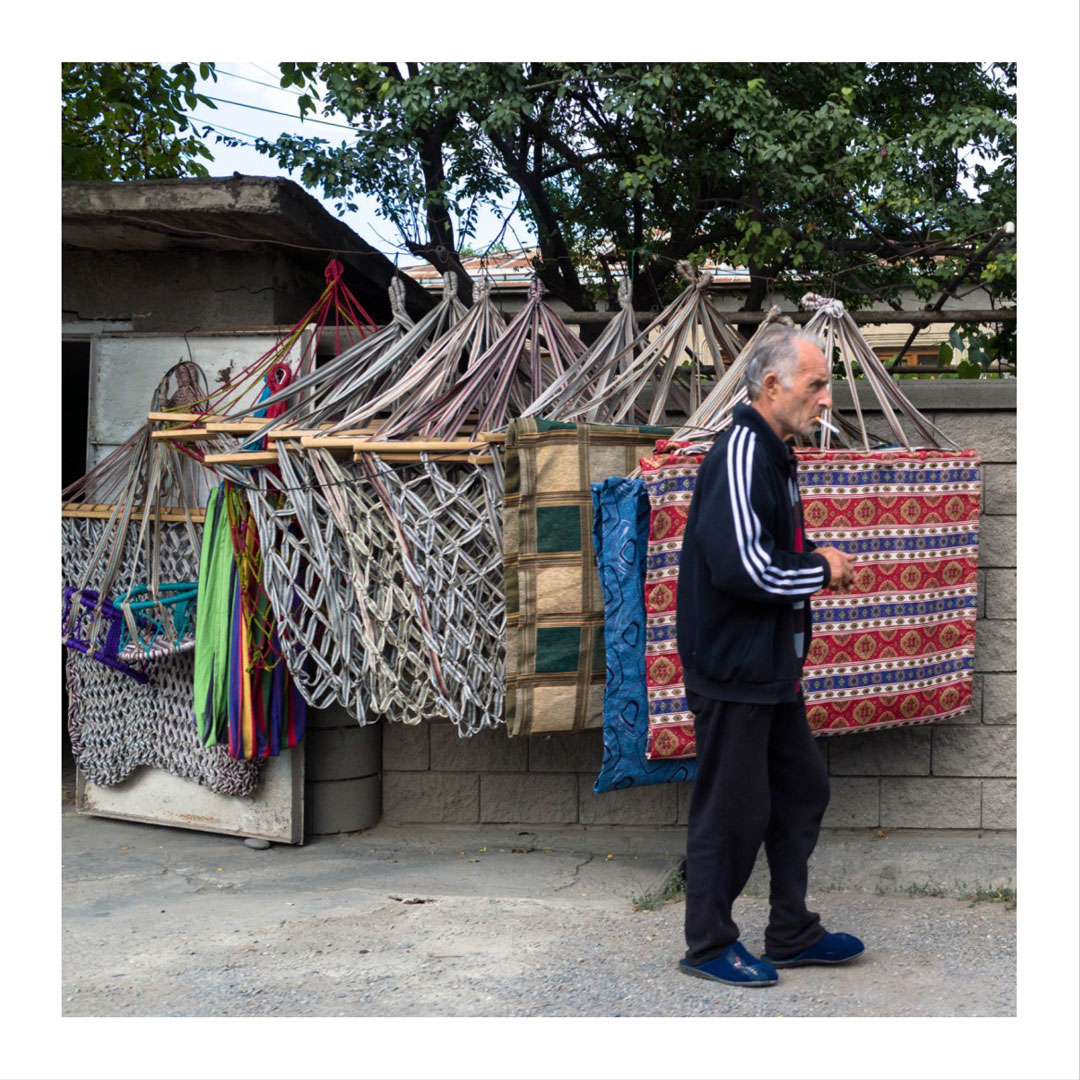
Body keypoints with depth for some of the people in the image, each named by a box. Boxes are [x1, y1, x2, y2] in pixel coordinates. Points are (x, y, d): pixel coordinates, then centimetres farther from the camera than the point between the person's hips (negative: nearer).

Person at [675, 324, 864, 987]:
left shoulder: (776, 456, 14)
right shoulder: (739, 456, -19)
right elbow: (743, 566, -27)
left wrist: (817, 562, 5)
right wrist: (821, 571, -13)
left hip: (773, 667, 10)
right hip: (733, 668, -10)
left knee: (803, 789, 17)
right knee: (733, 808, 0)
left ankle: (792, 931, 29)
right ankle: (709, 945, 16)